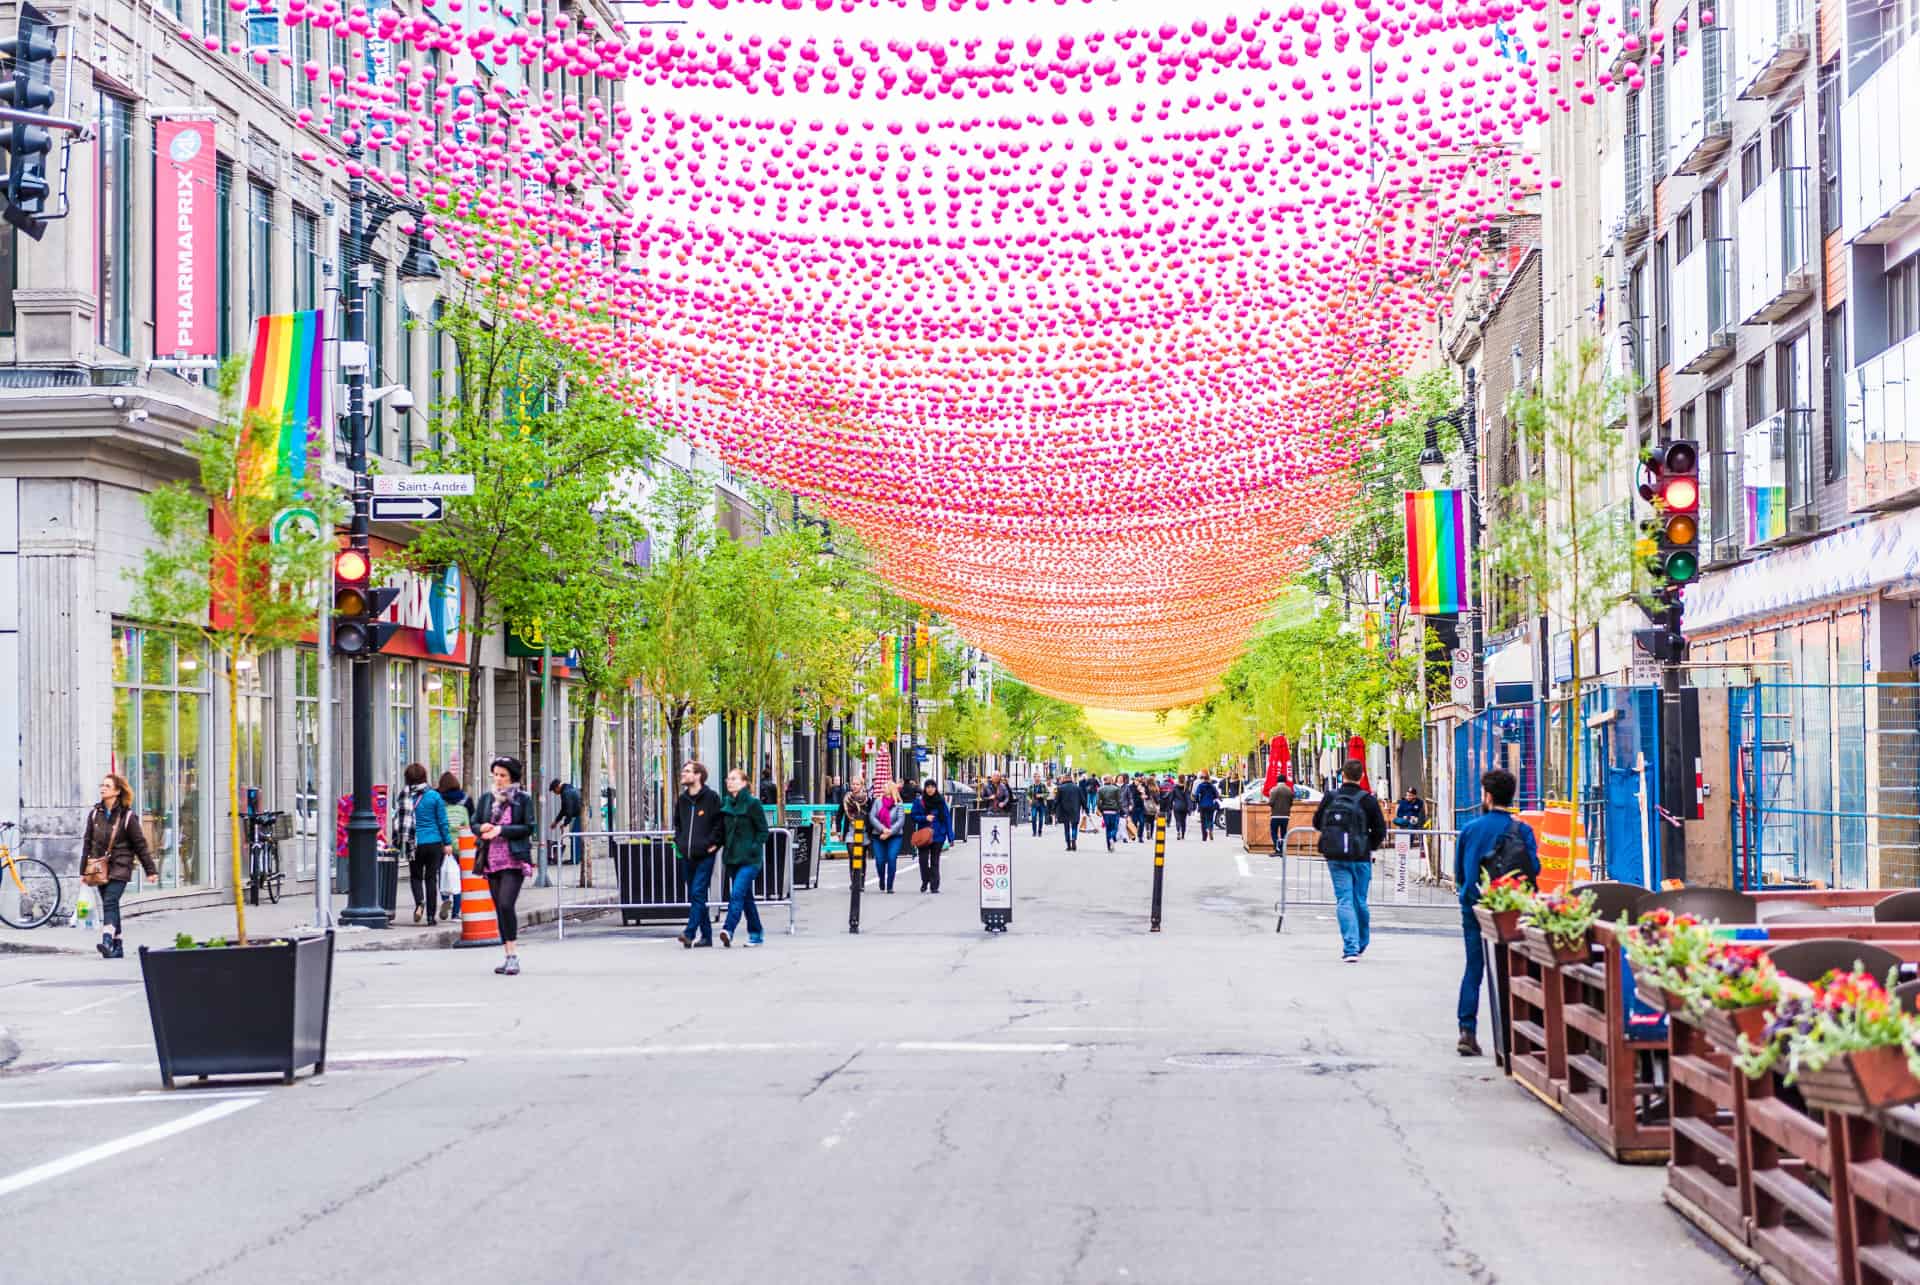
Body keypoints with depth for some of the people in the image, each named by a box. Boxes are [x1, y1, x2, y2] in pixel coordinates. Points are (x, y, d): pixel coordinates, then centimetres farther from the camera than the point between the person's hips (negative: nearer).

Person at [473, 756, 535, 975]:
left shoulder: (523, 799, 0)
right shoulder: (487, 799, 13)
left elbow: (528, 827, -6)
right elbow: (475, 825, 16)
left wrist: (501, 830, -14)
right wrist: (483, 828, -7)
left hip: (513, 860, -5)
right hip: (491, 860, 5)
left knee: (506, 905, -17)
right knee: (499, 908, 7)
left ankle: (513, 955, -13)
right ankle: (509, 955, 13)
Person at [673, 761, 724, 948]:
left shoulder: (711, 797, -5)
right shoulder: (681, 799, 12)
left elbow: (720, 822, -3)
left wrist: (713, 843, -9)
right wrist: (678, 841, 13)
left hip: (705, 855, -6)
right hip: (686, 855, 6)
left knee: (698, 893, -14)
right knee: (693, 896, 8)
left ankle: (690, 933, -20)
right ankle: (706, 935, 15)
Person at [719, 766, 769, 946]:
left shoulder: (753, 803, -8)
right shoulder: (724, 803, 10)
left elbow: (763, 831, -5)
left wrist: (754, 848, -13)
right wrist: (720, 844, 7)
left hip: (749, 859, -7)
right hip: (732, 857, 7)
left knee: (737, 893, -19)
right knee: (745, 896, 12)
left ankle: (728, 929, -29)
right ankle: (756, 933, 21)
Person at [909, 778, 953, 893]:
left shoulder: (941, 802, 2)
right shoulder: (919, 801, 1)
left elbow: (947, 819, 3)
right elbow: (913, 816, 3)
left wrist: (950, 836, -1)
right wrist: (925, 818, -14)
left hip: (938, 835, 0)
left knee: (935, 861, 3)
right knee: (923, 860, -3)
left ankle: (934, 886, 6)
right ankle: (924, 882, 19)